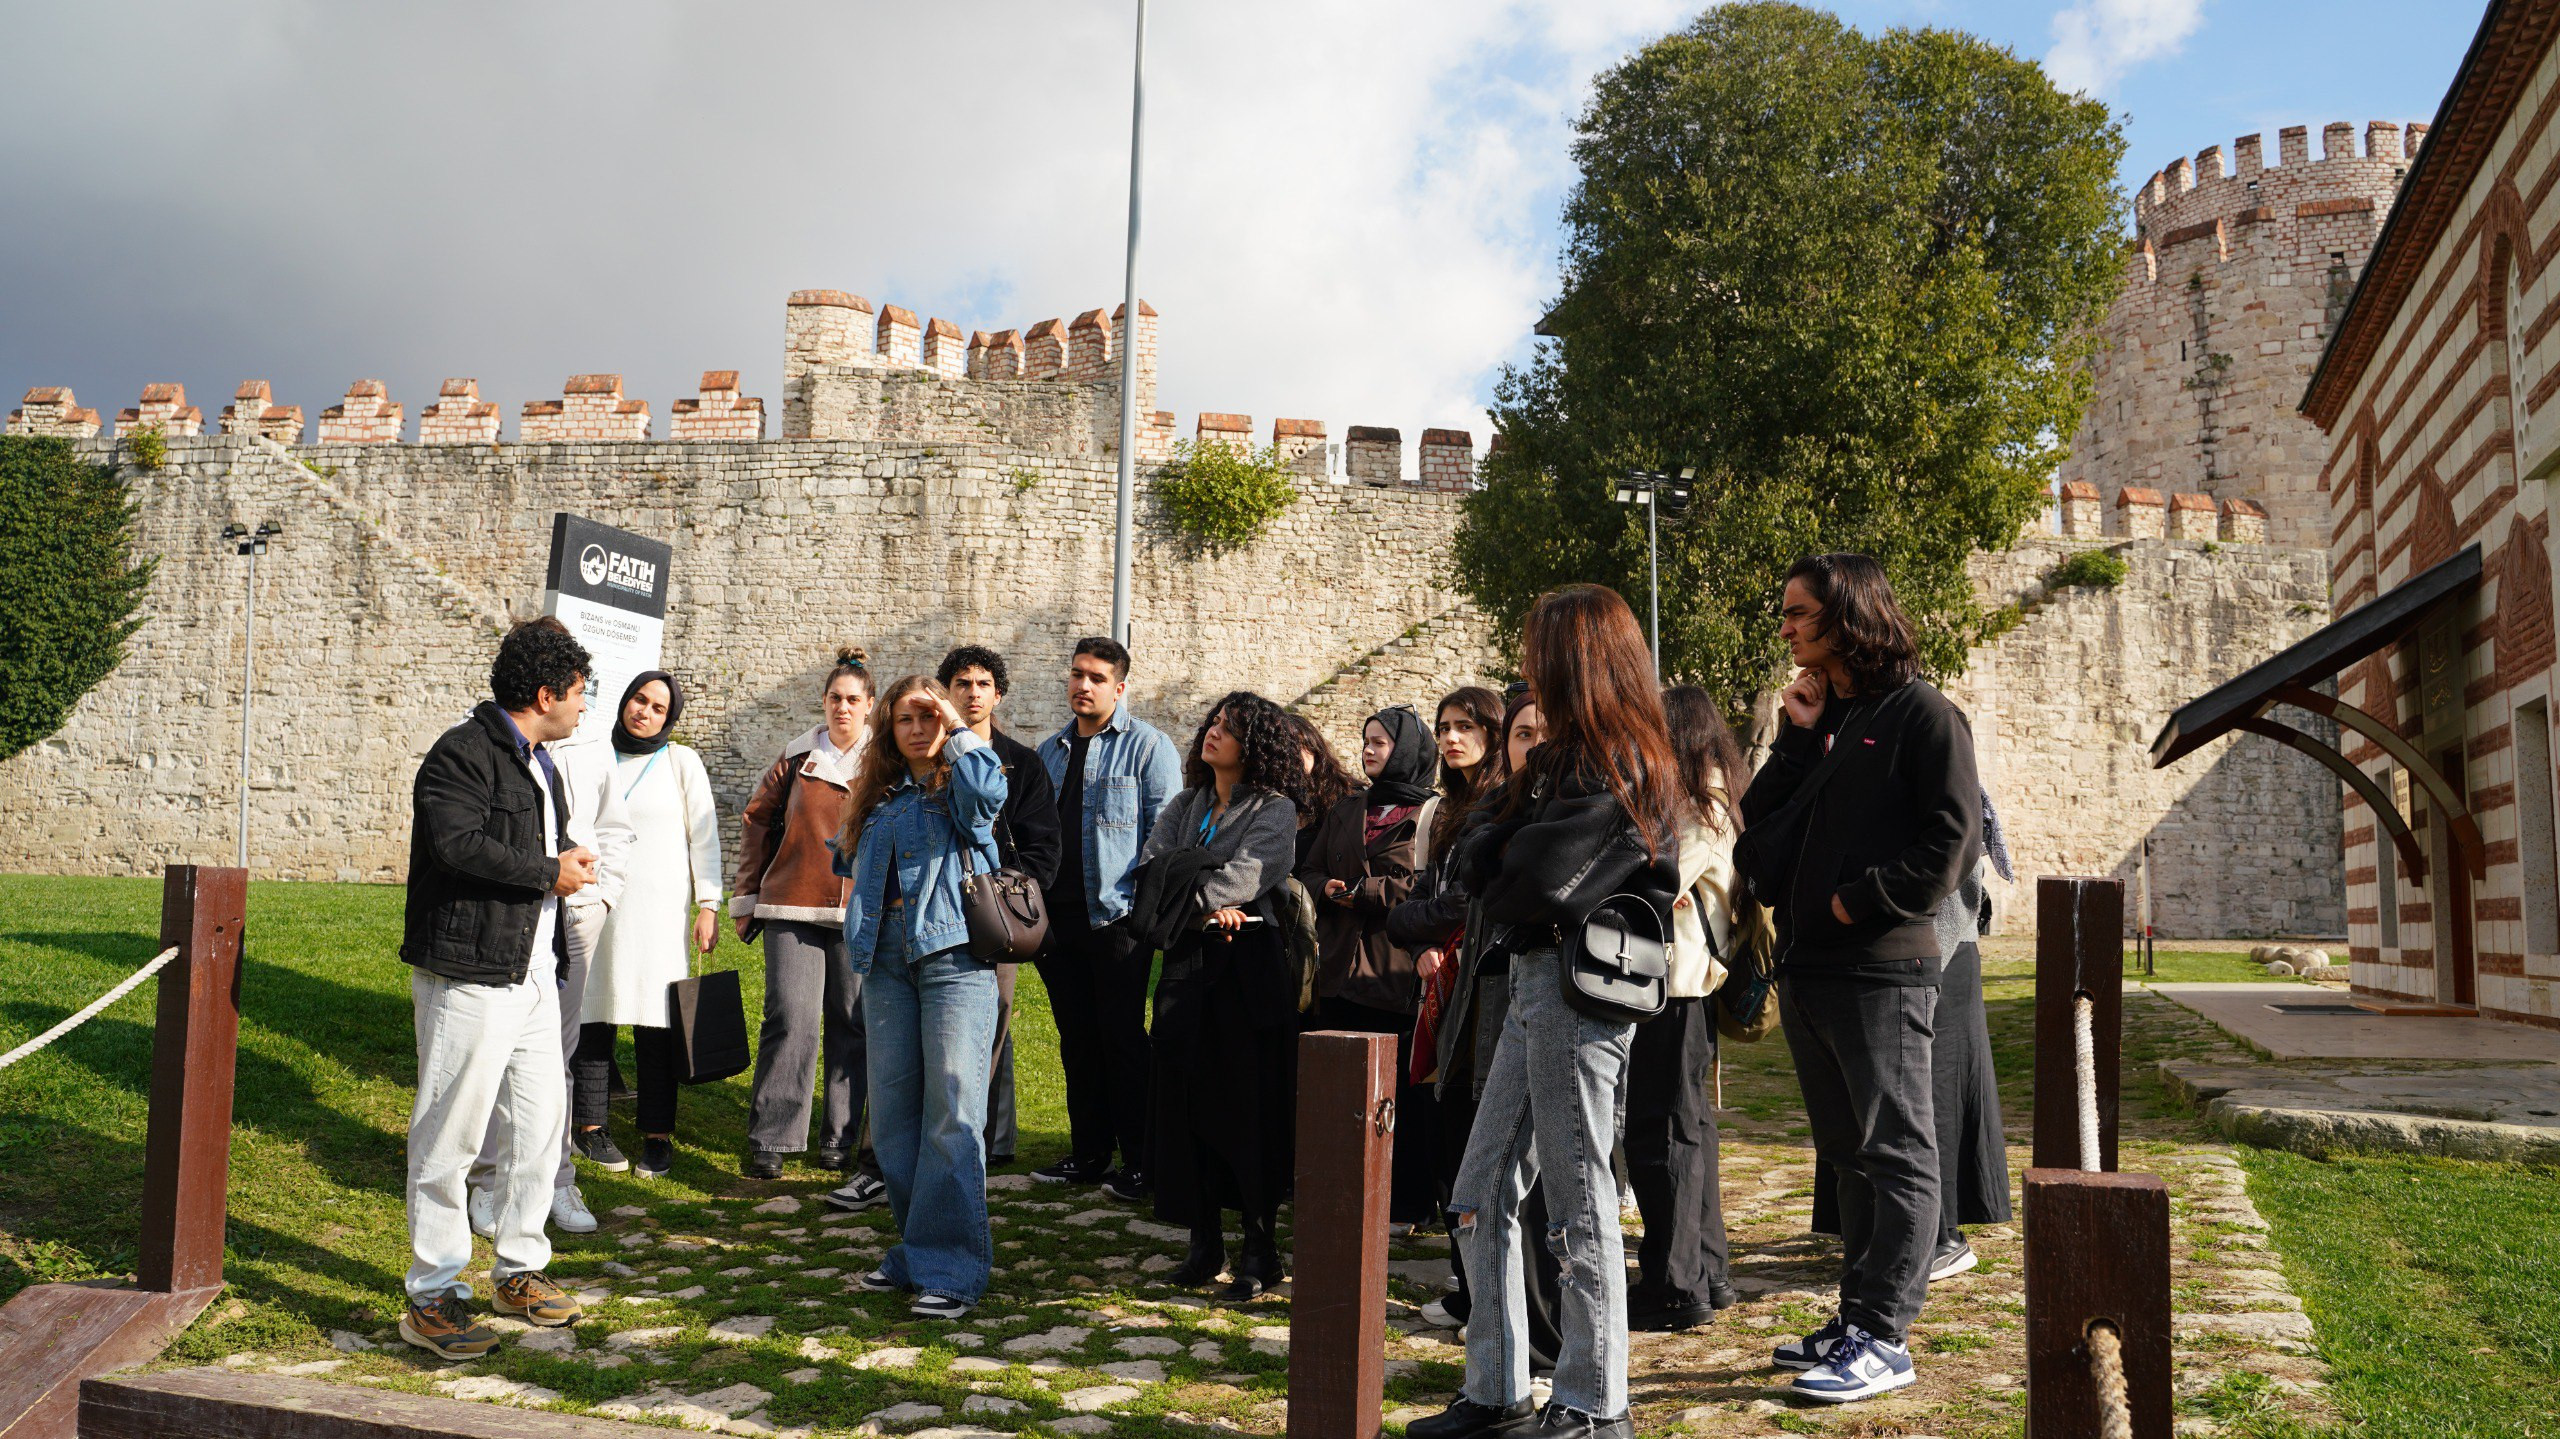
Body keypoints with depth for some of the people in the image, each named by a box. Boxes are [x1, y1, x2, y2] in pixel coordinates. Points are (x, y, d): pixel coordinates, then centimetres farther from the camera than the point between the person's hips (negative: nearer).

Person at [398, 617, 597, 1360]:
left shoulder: (540, 763, 20)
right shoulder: (463, 753, -11)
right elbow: (457, 844, -25)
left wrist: (568, 856, 8)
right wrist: (549, 872, -15)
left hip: (534, 974, 9)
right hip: (469, 977, -9)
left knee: (543, 1121, 12)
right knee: (452, 1132, -3)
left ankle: (519, 1269, 26)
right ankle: (432, 1295, 7)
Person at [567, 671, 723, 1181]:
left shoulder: (681, 762, 5)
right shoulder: (593, 759, 10)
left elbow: (704, 835, 3)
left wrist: (708, 905, -3)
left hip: (661, 909, -2)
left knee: (656, 1025, -3)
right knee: (594, 1019, 2)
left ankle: (657, 1137, 4)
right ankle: (591, 1126, 14)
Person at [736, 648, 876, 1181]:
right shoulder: (798, 758, 8)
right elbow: (757, 821, 14)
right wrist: (747, 896, 12)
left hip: (861, 912, 0)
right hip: (792, 907, 0)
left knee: (852, 1023, 5)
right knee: (790, 1019, -6)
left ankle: (842, 1139, 16)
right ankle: (770, 1141, 4)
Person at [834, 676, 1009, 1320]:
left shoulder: (960, 785, 3)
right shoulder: (879, 797, 18)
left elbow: (988, 791, -21)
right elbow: (855, 866, 30)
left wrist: (957, 730, -8)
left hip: (954, 955, -6)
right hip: (888, 961, 6)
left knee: (953, 1107, -10)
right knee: (893, 1110, 6)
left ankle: (952, 1266, -6)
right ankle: (917, 1250, 19)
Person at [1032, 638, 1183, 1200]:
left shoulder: (1148, 746, -3)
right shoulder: (1049, 752, 16)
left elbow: (1163, 835, -7)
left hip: (1116, 918, -6)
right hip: (1058, 918, 6)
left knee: (1123, 1041, -2)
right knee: (1077, 1041, 12)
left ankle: (1139, 1162, 6)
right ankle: (1088, 1154, 22)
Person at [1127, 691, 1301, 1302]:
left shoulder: (1274, 811, -3)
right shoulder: (1186, 805, 15)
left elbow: (1243, 878, -16)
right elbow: (1150, 867, 2)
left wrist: (1185, 895, -9)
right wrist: (1206, 906, -13)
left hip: (1247, 972, -5)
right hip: (1187, 967, 6)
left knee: (1250, 1109, -2)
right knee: (1188, 1103, 6)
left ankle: (1260, 1250, 7)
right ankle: (1205, 1243, 16)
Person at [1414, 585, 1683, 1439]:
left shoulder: (1612, 767, -14)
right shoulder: (1564, 758, 17)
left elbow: (1537, 880, -20)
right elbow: (1476, 858, 15)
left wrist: (1494, 880, -2)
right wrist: (1498, 826, -4)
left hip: (1579, 989, -10)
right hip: (1535, 983, 10)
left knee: (1577, 1202, 1)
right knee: (1480, 1197, 11)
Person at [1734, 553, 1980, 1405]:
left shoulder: (1919, 714, -6)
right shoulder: (1815, 719, 16)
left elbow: (1953, 837, -13)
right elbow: (1761, 824, 8)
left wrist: (1862, 901, -15)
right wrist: (1797, 737, 0)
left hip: (1880, 969, -8)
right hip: (1808, 967, 8)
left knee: (1895, 1152, 0)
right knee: (1849, 1152, 14)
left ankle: (1883, 1336, 4)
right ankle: (1859, 1316, 23)